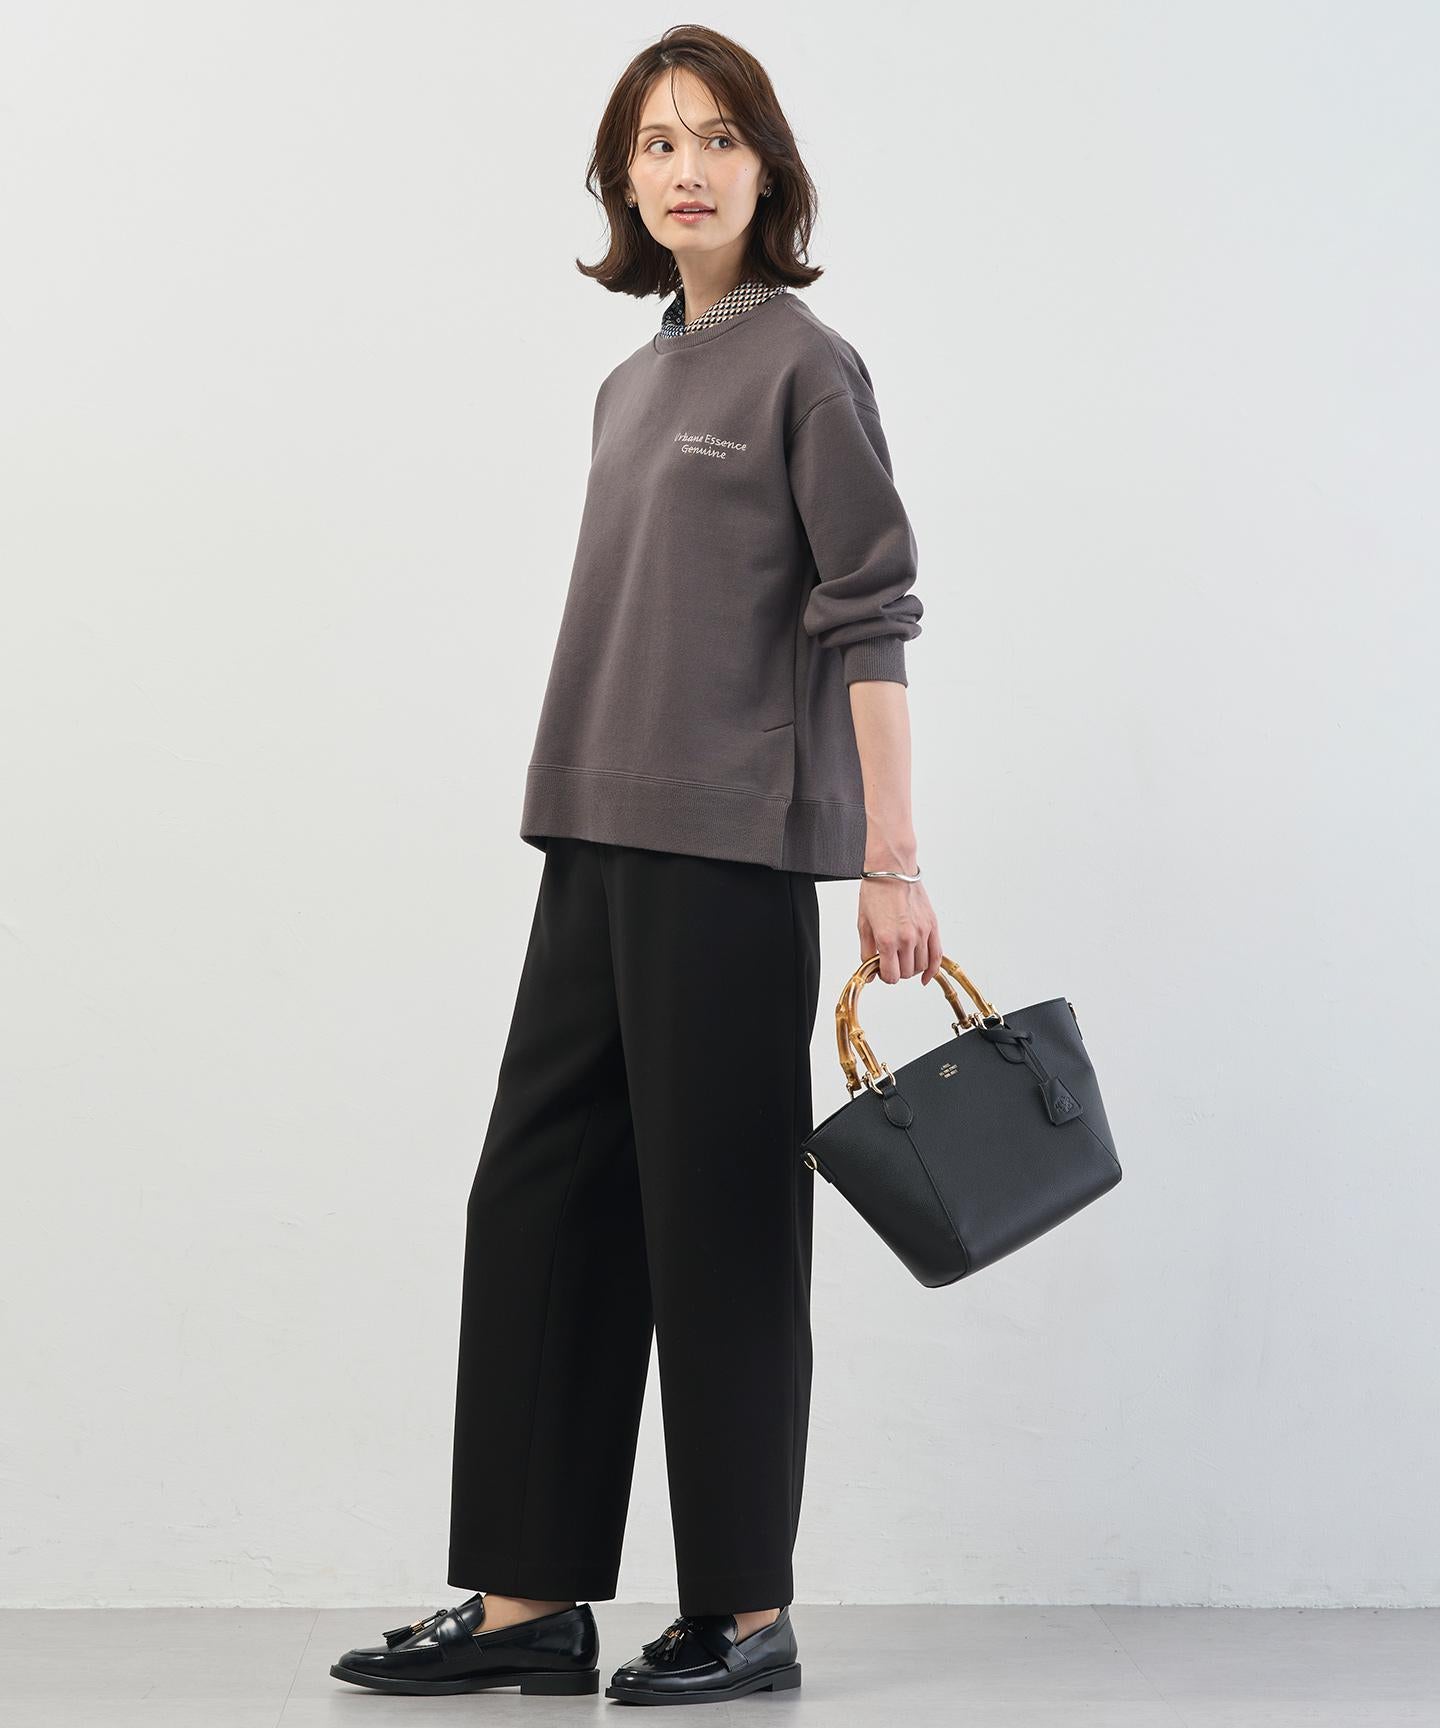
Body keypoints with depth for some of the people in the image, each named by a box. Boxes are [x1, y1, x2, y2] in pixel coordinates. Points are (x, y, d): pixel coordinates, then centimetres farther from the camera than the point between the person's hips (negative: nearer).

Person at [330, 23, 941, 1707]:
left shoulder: (804, 365, -4)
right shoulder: (632, 384, 17)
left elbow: (868, 616, -9)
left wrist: (891, 858, -13)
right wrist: (586, 834, 15)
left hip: (734, 846, -8)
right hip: (597, 841, 8)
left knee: (719, 1218, -3)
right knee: (538, 1195, 6)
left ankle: (747, 1615, 7)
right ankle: (529, 1601, 13)